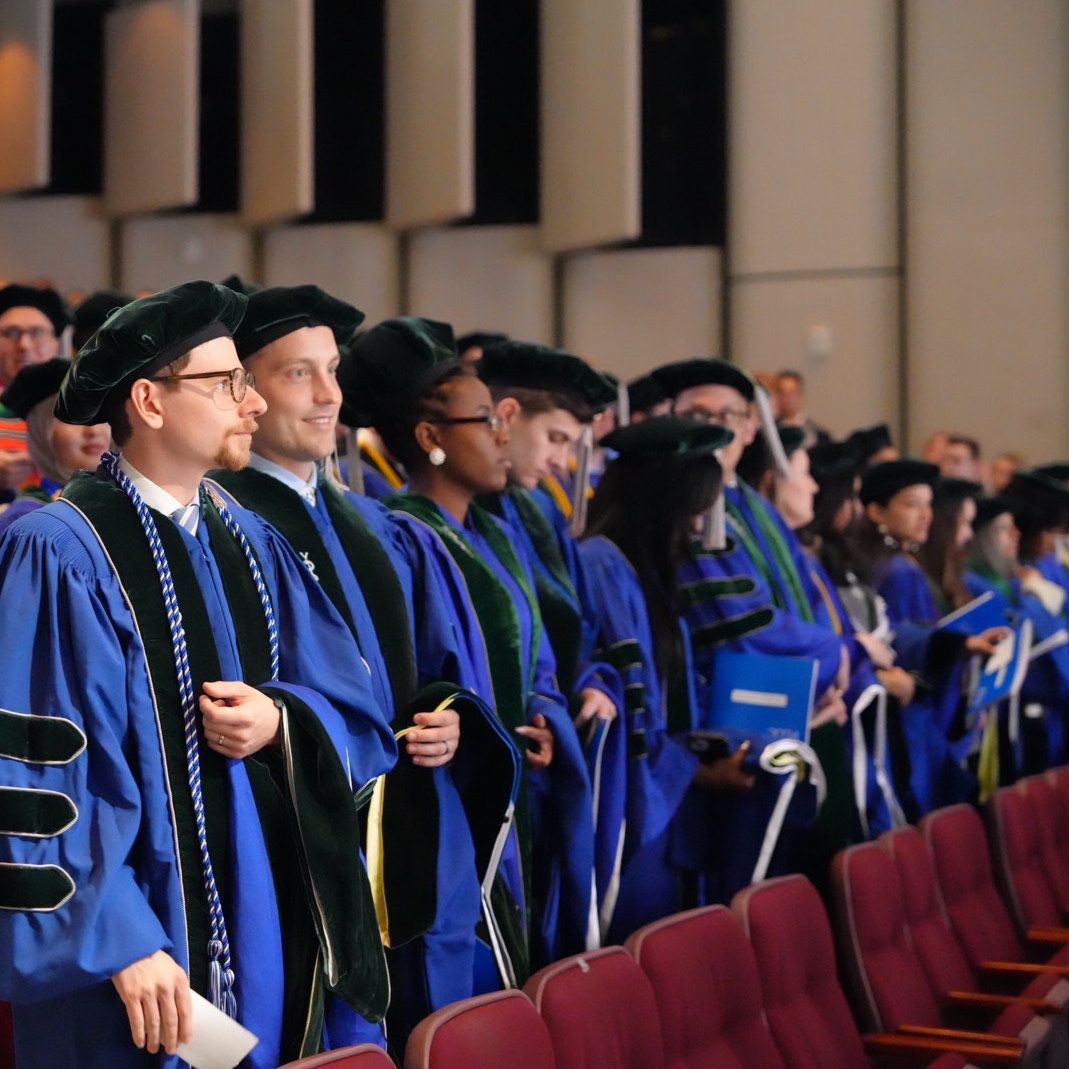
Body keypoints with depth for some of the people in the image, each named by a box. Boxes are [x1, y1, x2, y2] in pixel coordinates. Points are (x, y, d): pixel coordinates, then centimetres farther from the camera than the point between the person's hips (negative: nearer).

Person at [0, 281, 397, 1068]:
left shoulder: (253, 547, 11)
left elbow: (357, 710, 10)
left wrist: (279, 722, -12)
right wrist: (118, 940, -22)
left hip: (273, 932, 7)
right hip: (144, 943, -7)